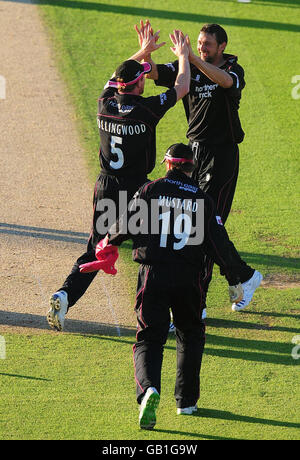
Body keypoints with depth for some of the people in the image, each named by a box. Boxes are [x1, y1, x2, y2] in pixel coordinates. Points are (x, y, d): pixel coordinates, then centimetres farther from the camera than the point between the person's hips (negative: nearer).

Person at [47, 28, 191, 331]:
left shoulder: (105, 104, -2)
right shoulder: (146, 110, -15)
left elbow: (116, 78, 21)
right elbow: (181, 87, -1)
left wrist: (143, 51, 30)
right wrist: (183, 55, 15)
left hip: (105, 189, 5)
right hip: (136, 190, -5)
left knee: (95, 250, 13)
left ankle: (64, 295, -4)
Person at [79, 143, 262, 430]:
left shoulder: (149, 190, 2)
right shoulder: (202, 200, 5)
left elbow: (126, 225, 5)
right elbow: (220, 244, 5)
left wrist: (108, 245, 27)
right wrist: (236, 279, 16)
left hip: (153, 276, -1)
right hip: (188, 279, 1)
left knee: (149, 338, 0)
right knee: (191, 336, 21)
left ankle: (148, 388, -28)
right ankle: (186, 401, 19)